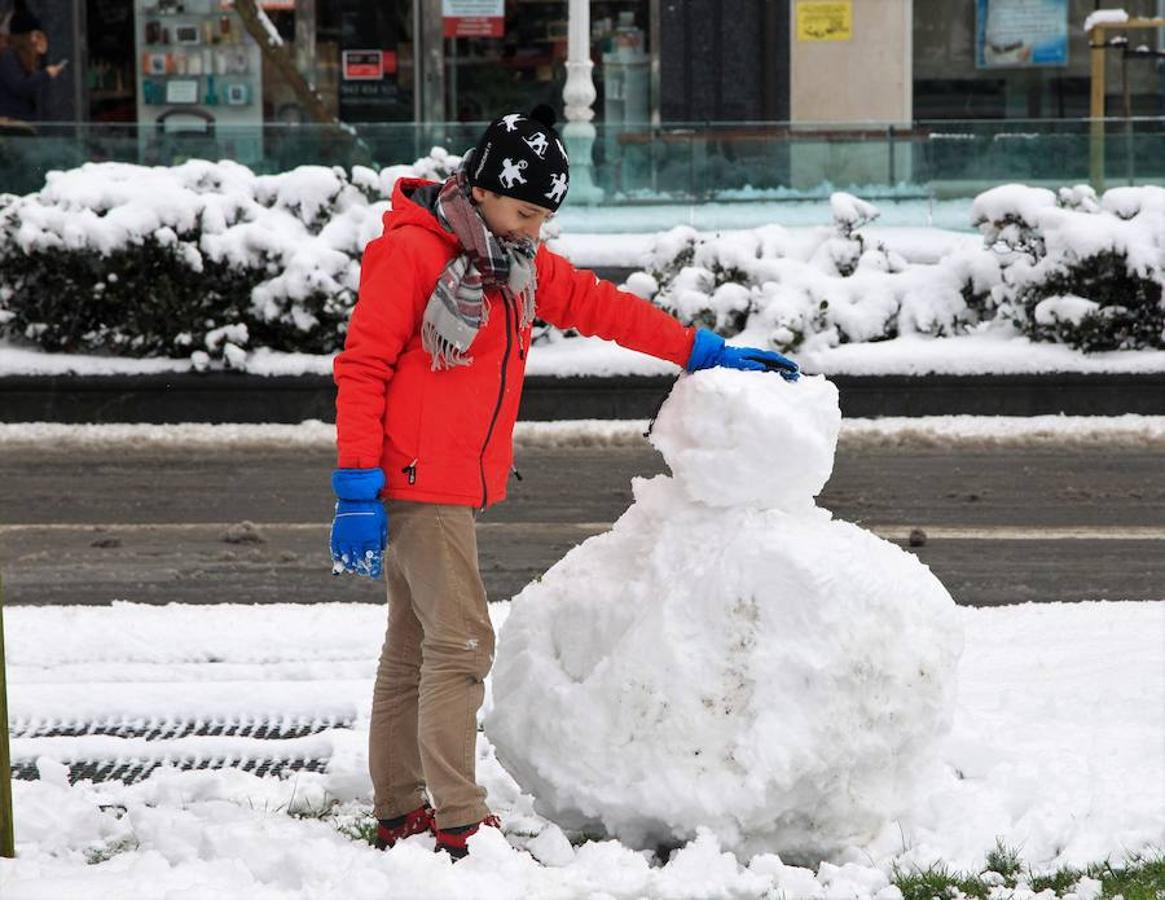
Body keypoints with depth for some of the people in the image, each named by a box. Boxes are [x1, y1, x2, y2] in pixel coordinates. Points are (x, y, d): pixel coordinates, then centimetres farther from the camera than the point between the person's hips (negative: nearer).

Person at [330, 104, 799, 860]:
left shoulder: (519, 260, 12)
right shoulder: (412, 253, -13)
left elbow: (601, 306, 17)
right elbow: (363, 368, -14)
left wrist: (703, 352, 13)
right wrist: (359, 487, -16)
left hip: (459, 486, 9)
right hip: (417, 484, -9)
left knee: (414, 646, 13)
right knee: (461, 642, -13)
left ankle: (400, 812, 19)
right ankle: (460, 822, -12)